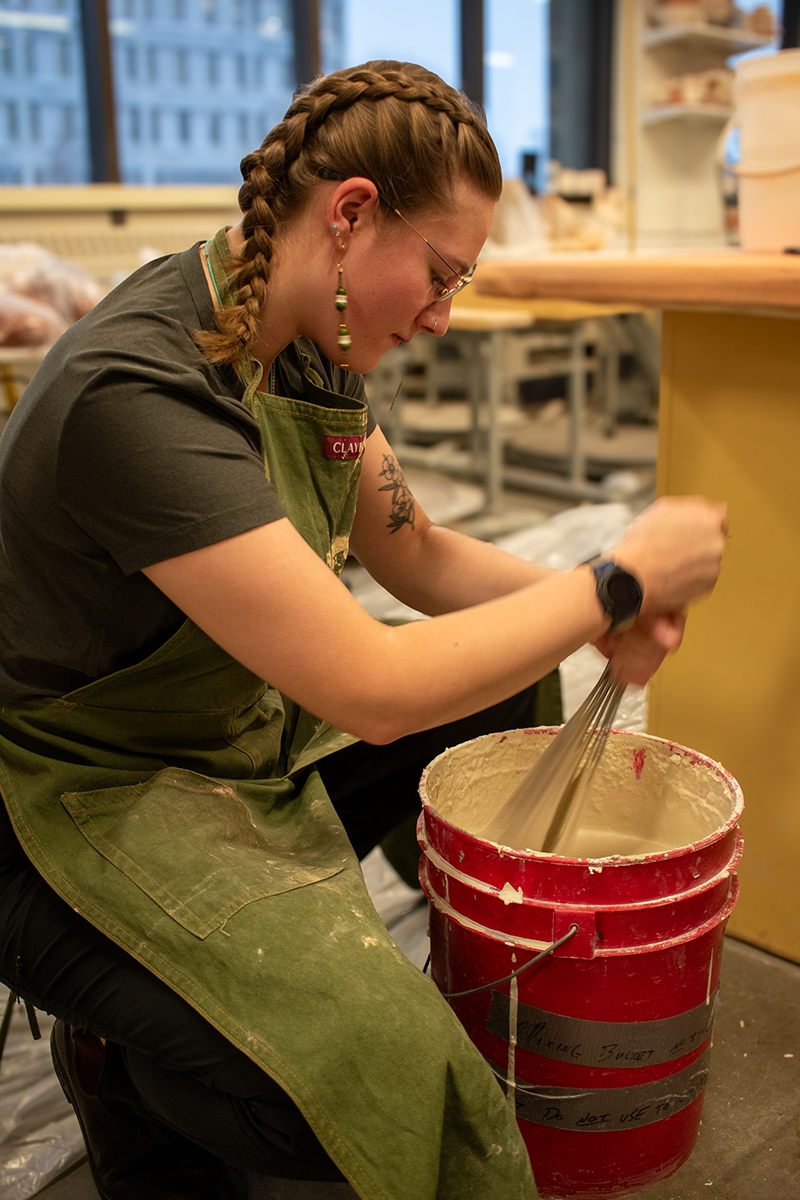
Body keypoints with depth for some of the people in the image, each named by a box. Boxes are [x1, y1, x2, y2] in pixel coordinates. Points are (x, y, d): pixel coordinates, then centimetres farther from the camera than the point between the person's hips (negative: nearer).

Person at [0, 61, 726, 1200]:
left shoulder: (308, 346, -2)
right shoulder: (136, 391, -31)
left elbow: (415, 553, 9)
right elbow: (375, 693, -32)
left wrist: (590, 607, -8)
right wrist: (621, 577, -22)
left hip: (246, 727, 9)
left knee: (508, 689, 15)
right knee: (380, 1074, -28)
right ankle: (122, 1049, 5)